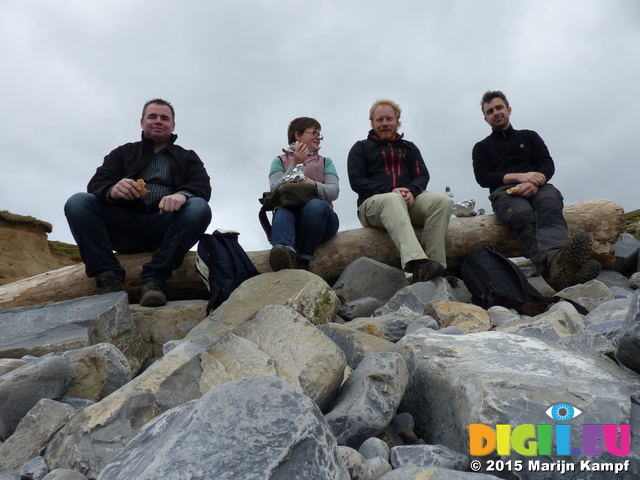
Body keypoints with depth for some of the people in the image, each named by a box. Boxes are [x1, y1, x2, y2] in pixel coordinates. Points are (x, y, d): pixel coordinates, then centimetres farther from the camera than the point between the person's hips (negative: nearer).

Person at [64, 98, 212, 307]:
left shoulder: (187, 158, 20)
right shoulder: (123, 153, 22)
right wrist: (112, 190, -20)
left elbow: (203, 186, 0)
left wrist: (183, 194, -26)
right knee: (77, 203, -20)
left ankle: (153, 278, -28)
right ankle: (109, 277, -23)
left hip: (166, 229, -1)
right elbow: (96, 184, 7)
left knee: (199, 208, -30)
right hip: (125, 227, 2)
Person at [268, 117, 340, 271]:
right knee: (283, 209, -35)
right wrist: (295, 165, -11)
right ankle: (285, 251, -62)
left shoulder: (325, 162, 24)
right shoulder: (280, 161, 20)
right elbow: (275, 189, -1)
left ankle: (303, 260, -40)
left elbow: (334, 191, 4)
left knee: (315, 204, -34)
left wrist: (314, 185, -16)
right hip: (290, 215, -1)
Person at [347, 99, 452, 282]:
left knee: (442, 199, -26)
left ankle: (435, 263, -37)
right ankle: (416, 263, -59)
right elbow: (356, 181, 1)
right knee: (393, 200, -40)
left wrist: (412, 192, -13)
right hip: (373, 202, -3)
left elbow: (422, 176, 13)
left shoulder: (409, 148, 27)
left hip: (409, 200, 4)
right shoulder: (361, 148, 16)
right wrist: (390, 191, -14)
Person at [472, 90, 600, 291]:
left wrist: (534, 182, -12)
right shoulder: (482, 148, 26)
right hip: (504, 191, -2)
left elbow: (548, 165, 14)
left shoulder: (529, 137, 30)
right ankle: (557, 269, -68)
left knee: (549, 208, -38)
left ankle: (557, 263, -69)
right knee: (525, 218, -39)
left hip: (538, 186, 2)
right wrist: (518, 176, -11)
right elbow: (483, 177, 7)